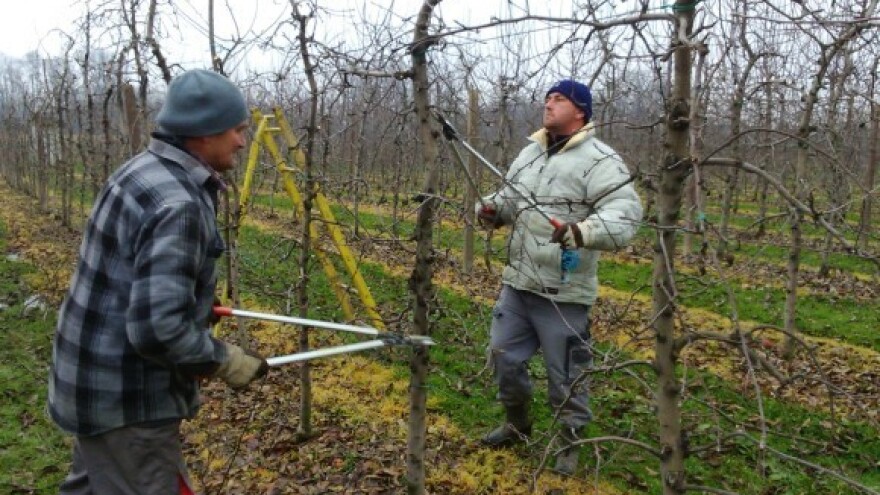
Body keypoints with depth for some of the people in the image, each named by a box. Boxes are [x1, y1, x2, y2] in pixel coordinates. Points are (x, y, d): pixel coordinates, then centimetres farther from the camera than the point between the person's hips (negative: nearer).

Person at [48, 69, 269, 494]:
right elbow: (157, 328, -31)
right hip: (125, 397, -10)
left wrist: (196, 303, 20)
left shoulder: (143, 170, 5)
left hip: (97, 379, 10)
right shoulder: (177, 203, -26)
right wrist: (226, 361, -17)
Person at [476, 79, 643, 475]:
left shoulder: (599, 161, -13)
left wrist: (581, 232, -38)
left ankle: (569, 442, 28)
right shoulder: (529, 153, 13)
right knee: (504, 356, 17)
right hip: (517, 282, 8)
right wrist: (490, 209, -2)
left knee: (565, 372, 6)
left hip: (563, 292, -7)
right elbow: (510, 198, 21)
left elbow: (624, 214, -23)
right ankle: (517, 424, 40)